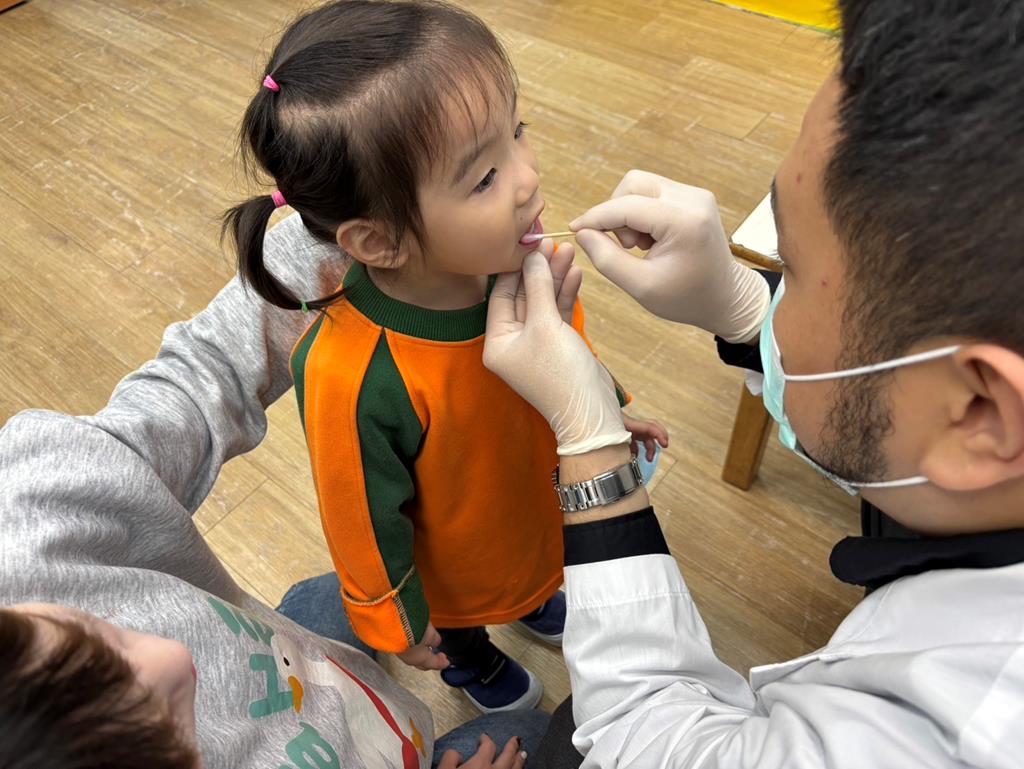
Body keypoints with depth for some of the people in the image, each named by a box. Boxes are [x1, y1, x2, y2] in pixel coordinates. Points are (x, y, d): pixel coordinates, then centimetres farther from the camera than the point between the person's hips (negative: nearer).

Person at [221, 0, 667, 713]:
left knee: (535, 562, 38)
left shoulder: (519, 254, -28)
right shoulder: (352, 381, -44)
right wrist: (399, 620, -7)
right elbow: (368, 520, -25)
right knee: (461, 623, 33)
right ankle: (473, 663, 69)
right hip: (453, 567, -4)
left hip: (542, 496, 4)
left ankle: (535, 601, 75)